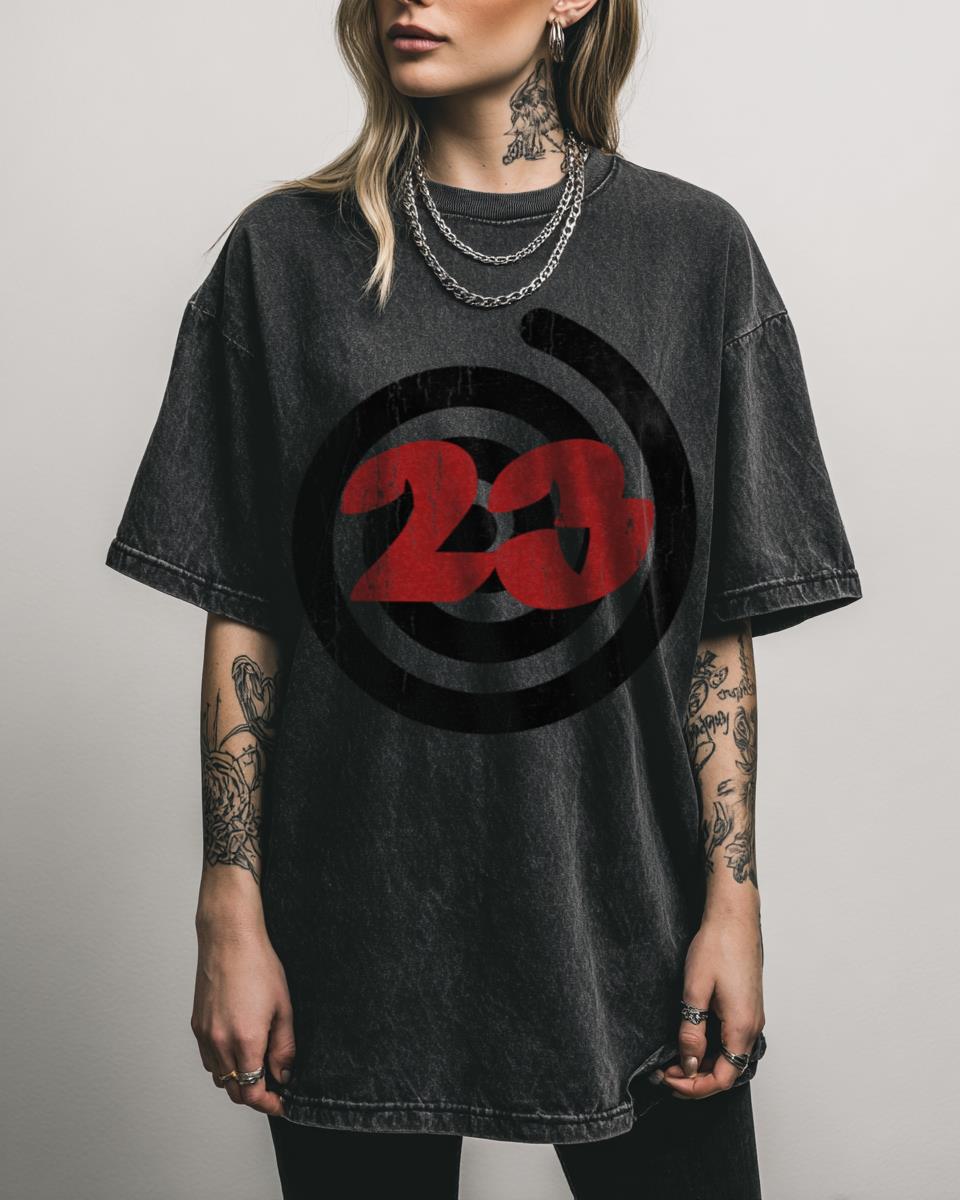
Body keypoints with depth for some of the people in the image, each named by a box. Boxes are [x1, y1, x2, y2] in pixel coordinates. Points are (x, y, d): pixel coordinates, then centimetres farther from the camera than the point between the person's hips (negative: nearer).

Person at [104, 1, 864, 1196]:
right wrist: (231, 914, -3)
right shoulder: (288, 252, 1)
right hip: (358, 935, 0)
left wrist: (734, 898, -3)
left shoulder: (693, 248, 1)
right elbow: (244, 616, 0)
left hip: (623, 915, 1)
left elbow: (721, 624, 1)